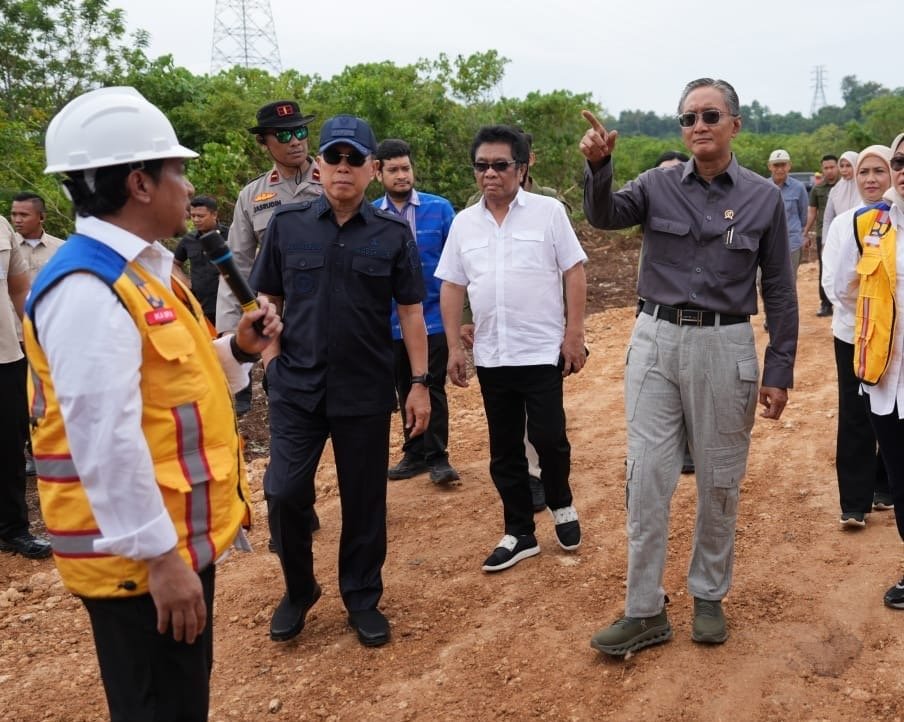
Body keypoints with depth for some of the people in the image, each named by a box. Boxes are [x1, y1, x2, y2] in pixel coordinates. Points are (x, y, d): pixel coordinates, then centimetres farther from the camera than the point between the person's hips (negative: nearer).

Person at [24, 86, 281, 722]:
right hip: (139, 553, -10)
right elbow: (105, 440, -27)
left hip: (180, 535, 10)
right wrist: (158, 555, -23)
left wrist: (236, 349, 1)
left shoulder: (144, 270, 11)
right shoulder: (88, 289, -23)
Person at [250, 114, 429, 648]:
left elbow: (411, 311, 1)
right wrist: (272, 358, -3)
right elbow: (269, 298, 10)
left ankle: (363, 599, 28)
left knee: (365, 500, 9)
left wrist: (420, 383, -2)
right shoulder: (287, 224, 2)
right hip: (296, 388, 1)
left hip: (366, 393, 0)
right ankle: (299, 590, 24)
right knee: (285, 493, -2)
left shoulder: (394, 233, -1)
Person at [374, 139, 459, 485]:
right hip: (391, 322, 2)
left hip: (433, 317, -2)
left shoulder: (440, 209, -4)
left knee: (433, 389, 1)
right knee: (406, 391, 14)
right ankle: (415, 453, 28)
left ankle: (437, 457, 12)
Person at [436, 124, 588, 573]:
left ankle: (561, 505, 26)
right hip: (491, 357, 4)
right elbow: (452, 287, 9)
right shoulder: (464, 223, 8)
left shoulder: (548, 211, -2)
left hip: (542, 351, -4)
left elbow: (574, 273, -4)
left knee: (547, 436, -5)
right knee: (503, 450, 10)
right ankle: (519, 534, 23)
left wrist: (574, 333, -9)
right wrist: (454, 347, 5)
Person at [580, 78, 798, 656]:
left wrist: (779, 371, -1)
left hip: (725, 347, 0)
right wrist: (598, 167, -37)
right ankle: (645, 611, 12)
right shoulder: (659, 184, 3)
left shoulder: (764, 197, 1)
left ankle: (709, 597, 29)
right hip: (657, 341, 1)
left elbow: (779, 291, 3)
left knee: (720, 481, 10)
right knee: (647, 477, 1)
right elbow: (606, 216, -17)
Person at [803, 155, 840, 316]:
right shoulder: (817, 189, 8)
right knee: (824, 270, 5)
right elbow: (812, 212, 10)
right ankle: (825, 303, 11)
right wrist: (806, 234, 7)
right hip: (822, 235, 2)